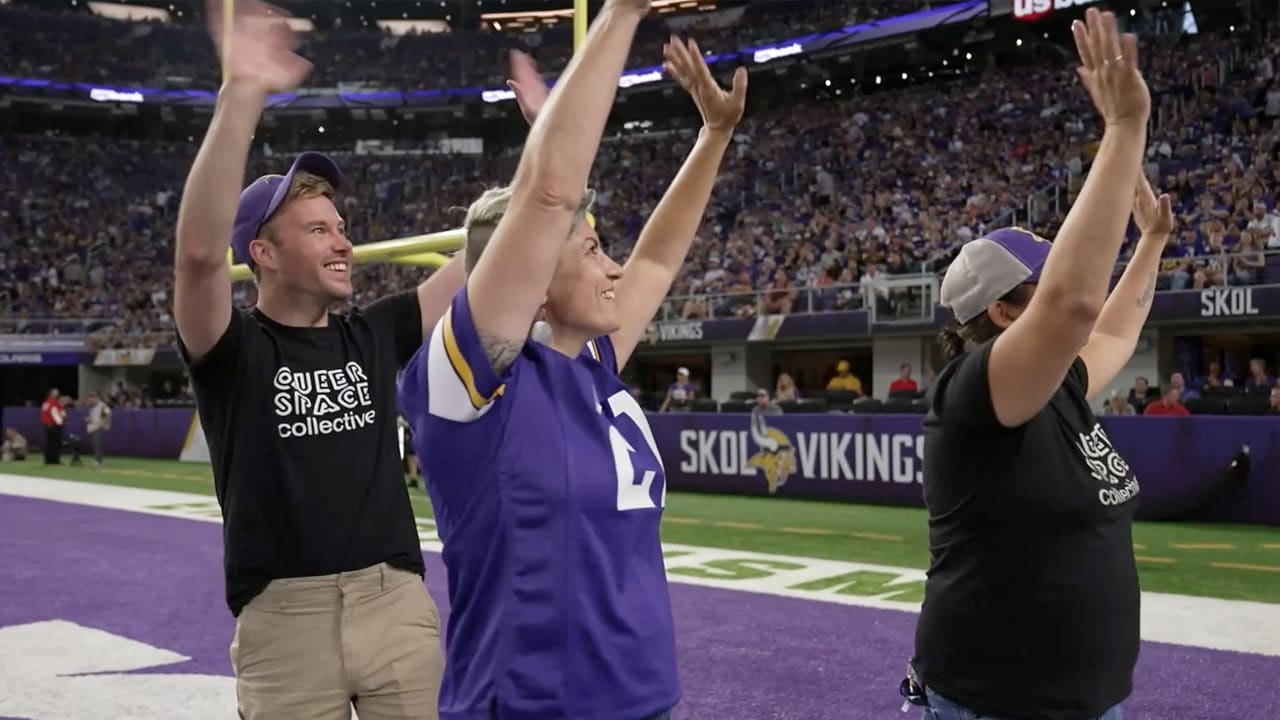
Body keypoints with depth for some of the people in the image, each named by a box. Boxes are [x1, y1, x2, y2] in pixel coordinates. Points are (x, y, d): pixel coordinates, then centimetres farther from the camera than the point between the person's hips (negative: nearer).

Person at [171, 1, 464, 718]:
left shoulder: (375, 336, 9)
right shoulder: (232, 349, -4)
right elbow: (200, 250, -24)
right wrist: (243, 93, -32)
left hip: (399, 605, 4)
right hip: (285, 618, -3)